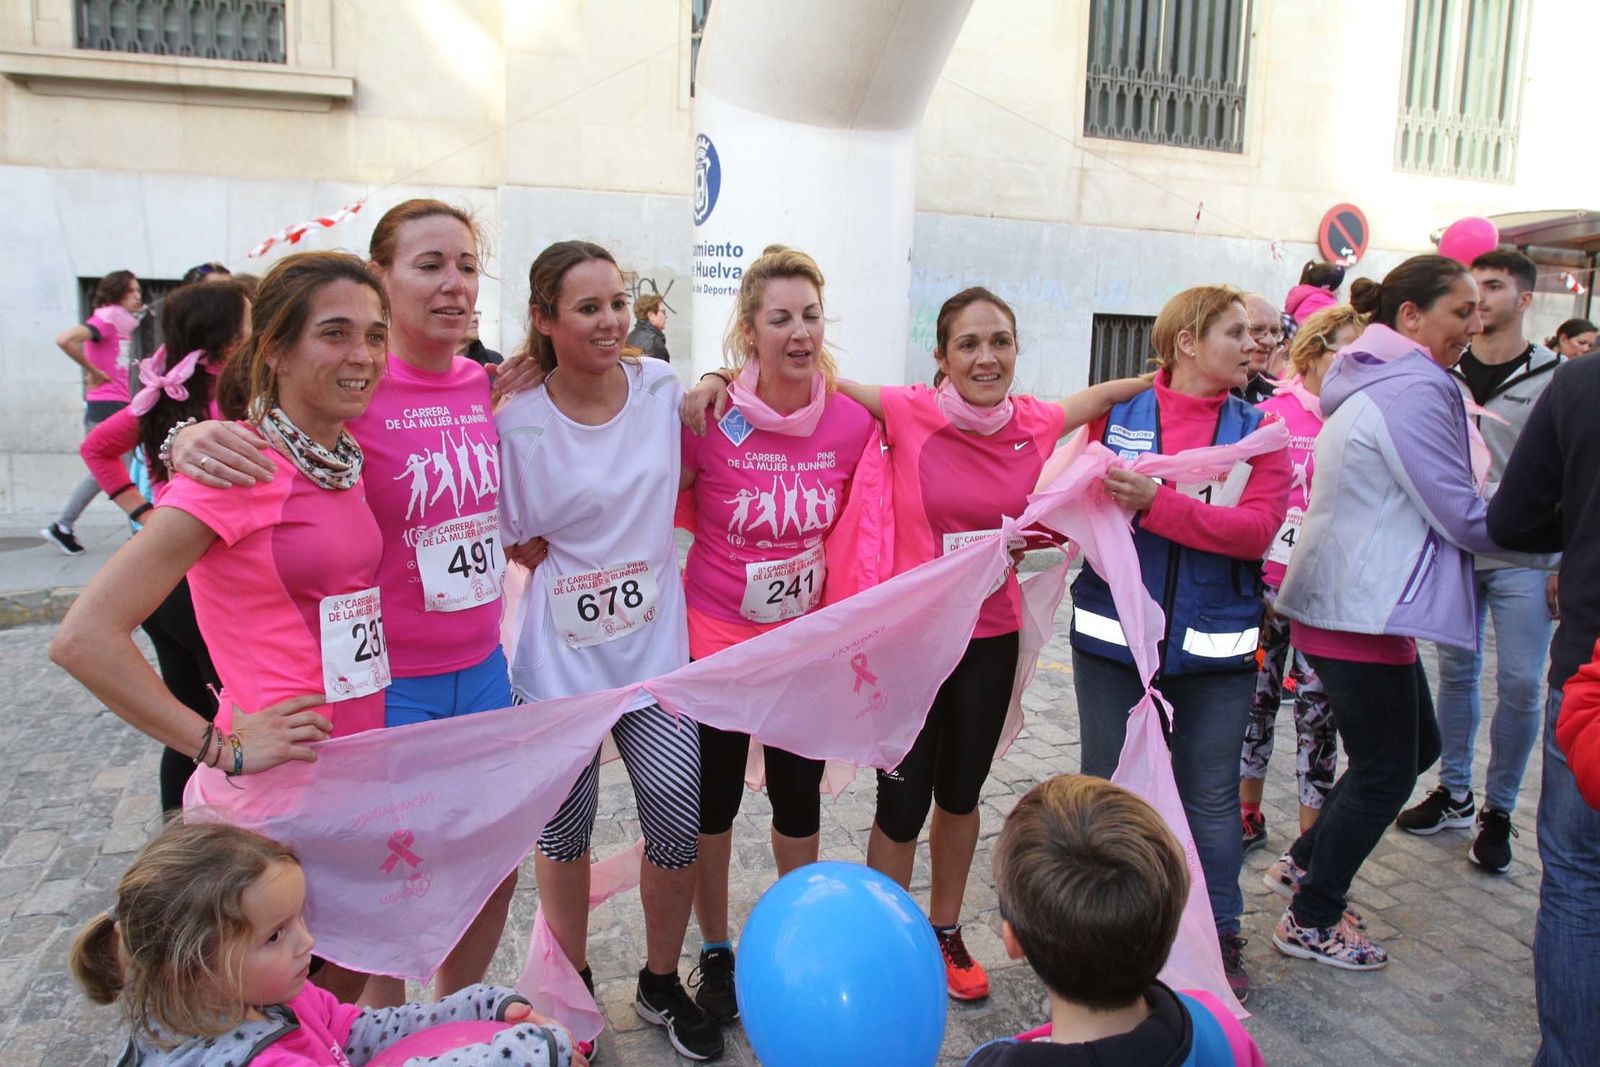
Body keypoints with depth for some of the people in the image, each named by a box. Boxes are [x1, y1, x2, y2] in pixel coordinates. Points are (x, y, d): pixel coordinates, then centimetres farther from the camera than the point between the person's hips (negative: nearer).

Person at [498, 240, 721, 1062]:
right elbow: (512, 542, -1)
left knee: (680, 816, 2)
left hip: (655, 647, 2)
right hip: (559, 661, -2)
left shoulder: (661, 387, -2)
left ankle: (661, 984, 29)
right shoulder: (516, 422, -11)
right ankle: (572, 987, 38)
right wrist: (571, 568, -7)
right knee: (565, 825, 12)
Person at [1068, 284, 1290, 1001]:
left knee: (1211, 797, 11)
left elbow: (1258, 528, -13)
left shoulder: (1258, 431, 1)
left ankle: (1219, 935, 31)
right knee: (1106, 787, 13)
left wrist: (1157, 503, -24)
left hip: (1213, 644, 1)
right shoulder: (1116, 415, 0)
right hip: (1112, 639, 0)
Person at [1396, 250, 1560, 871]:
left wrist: (1562, 566, -5)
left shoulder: (1554, 377, -5)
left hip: (1522, 558, -3)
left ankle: (1498, 810, 16)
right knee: (1455, 671, 12)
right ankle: (1453, 792, 27)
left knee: (1520, 684, -1)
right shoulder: (1444, 371, 4)